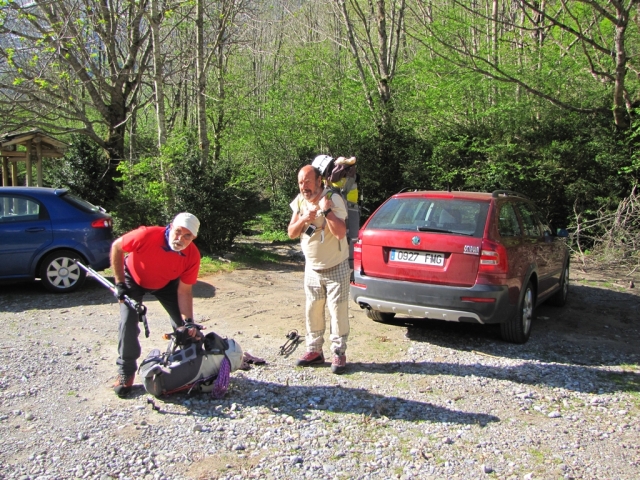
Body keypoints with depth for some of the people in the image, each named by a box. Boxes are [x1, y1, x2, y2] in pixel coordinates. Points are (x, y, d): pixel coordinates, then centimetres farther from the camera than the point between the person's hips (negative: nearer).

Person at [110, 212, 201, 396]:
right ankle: (125, 373, 7)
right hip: (134, 279, -2)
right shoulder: (147, 235, -39)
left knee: (183, 324, -4)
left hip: (166, 283, 2)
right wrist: (119, 283, -21)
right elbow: (116, 247, -21)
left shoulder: (192, 256, -30)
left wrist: (188, 321, -31)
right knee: (128, 324, -12)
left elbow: (184, 291, -22)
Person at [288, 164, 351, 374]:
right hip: (312, 268, 5)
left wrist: (326, 210, -35)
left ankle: (339, 353, 11)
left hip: (336, 268, -5)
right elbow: (291, 233, -2)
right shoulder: (299, 201, -1)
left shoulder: (333, 199, -19)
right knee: (312, 311, 11)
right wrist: (303, 219, -20)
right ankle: (314, 350, 24)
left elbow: (340, 233, -27)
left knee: (338, 311, -1)